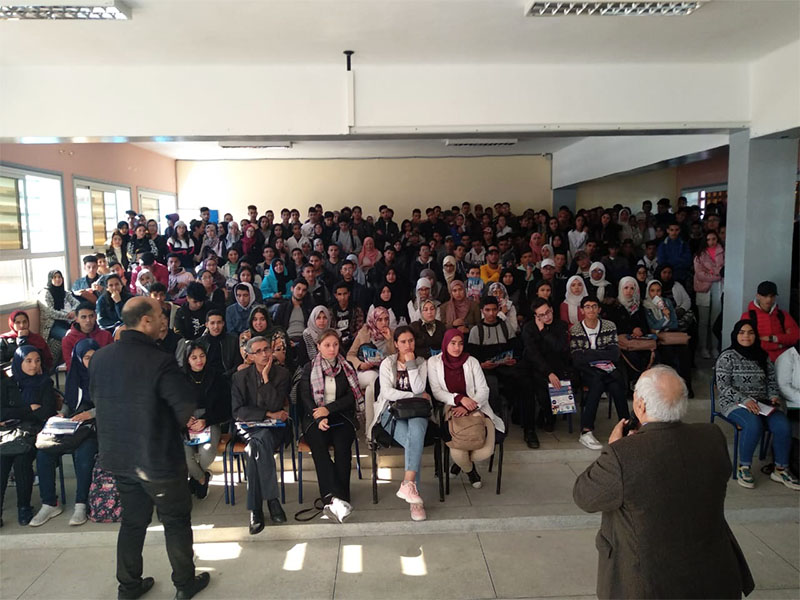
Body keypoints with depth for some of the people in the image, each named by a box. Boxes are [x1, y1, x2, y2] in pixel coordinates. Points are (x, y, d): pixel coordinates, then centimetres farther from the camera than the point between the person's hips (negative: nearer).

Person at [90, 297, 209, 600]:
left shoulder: (99, 357, -4)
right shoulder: (160, 362, -25)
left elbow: (95, 398, 10)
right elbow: (186, 410, -23)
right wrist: (174, 425, -1)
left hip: (117, 456, 6)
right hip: (158, 458, -6)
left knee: (133, 519, 22)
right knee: (176, 520, 12)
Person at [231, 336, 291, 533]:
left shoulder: (282, 374, 2)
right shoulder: (241, 376, 5)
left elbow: (276, 406, -10)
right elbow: (237, 411, -3)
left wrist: (266, 378, -12)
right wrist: (268, 414, -11)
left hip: (275, 428, -1)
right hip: (249, 427, 1)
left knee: (255, 447, -33)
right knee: (261, 439, -35)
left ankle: (256, 509, -26)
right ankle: (271, 499, -30)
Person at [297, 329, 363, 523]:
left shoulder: (347, 368, 15)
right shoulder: (309, 369, 13)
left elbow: (351, 397, 6)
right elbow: (305, 398, 3)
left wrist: (329, 409, -9)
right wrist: (319, 419, -14)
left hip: (341, 417, 1)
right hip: (315, 419, -1)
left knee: (342, 446, -30)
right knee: (318, 446, -31)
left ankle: (333, 500, -35)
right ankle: (335, 498, -42)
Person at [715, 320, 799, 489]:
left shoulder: (763, 356, 14)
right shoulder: (727, 357, -2)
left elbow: (772, 381, 17)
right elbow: (723, 386, -9)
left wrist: (774, 397, -3)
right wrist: (745, 400, -20)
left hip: (763, 403, 5)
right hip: (734, 403, -5)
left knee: (783, 426, -24)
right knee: (754, 424, -35)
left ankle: (780, 469, -3)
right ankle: (743, 467, -15)